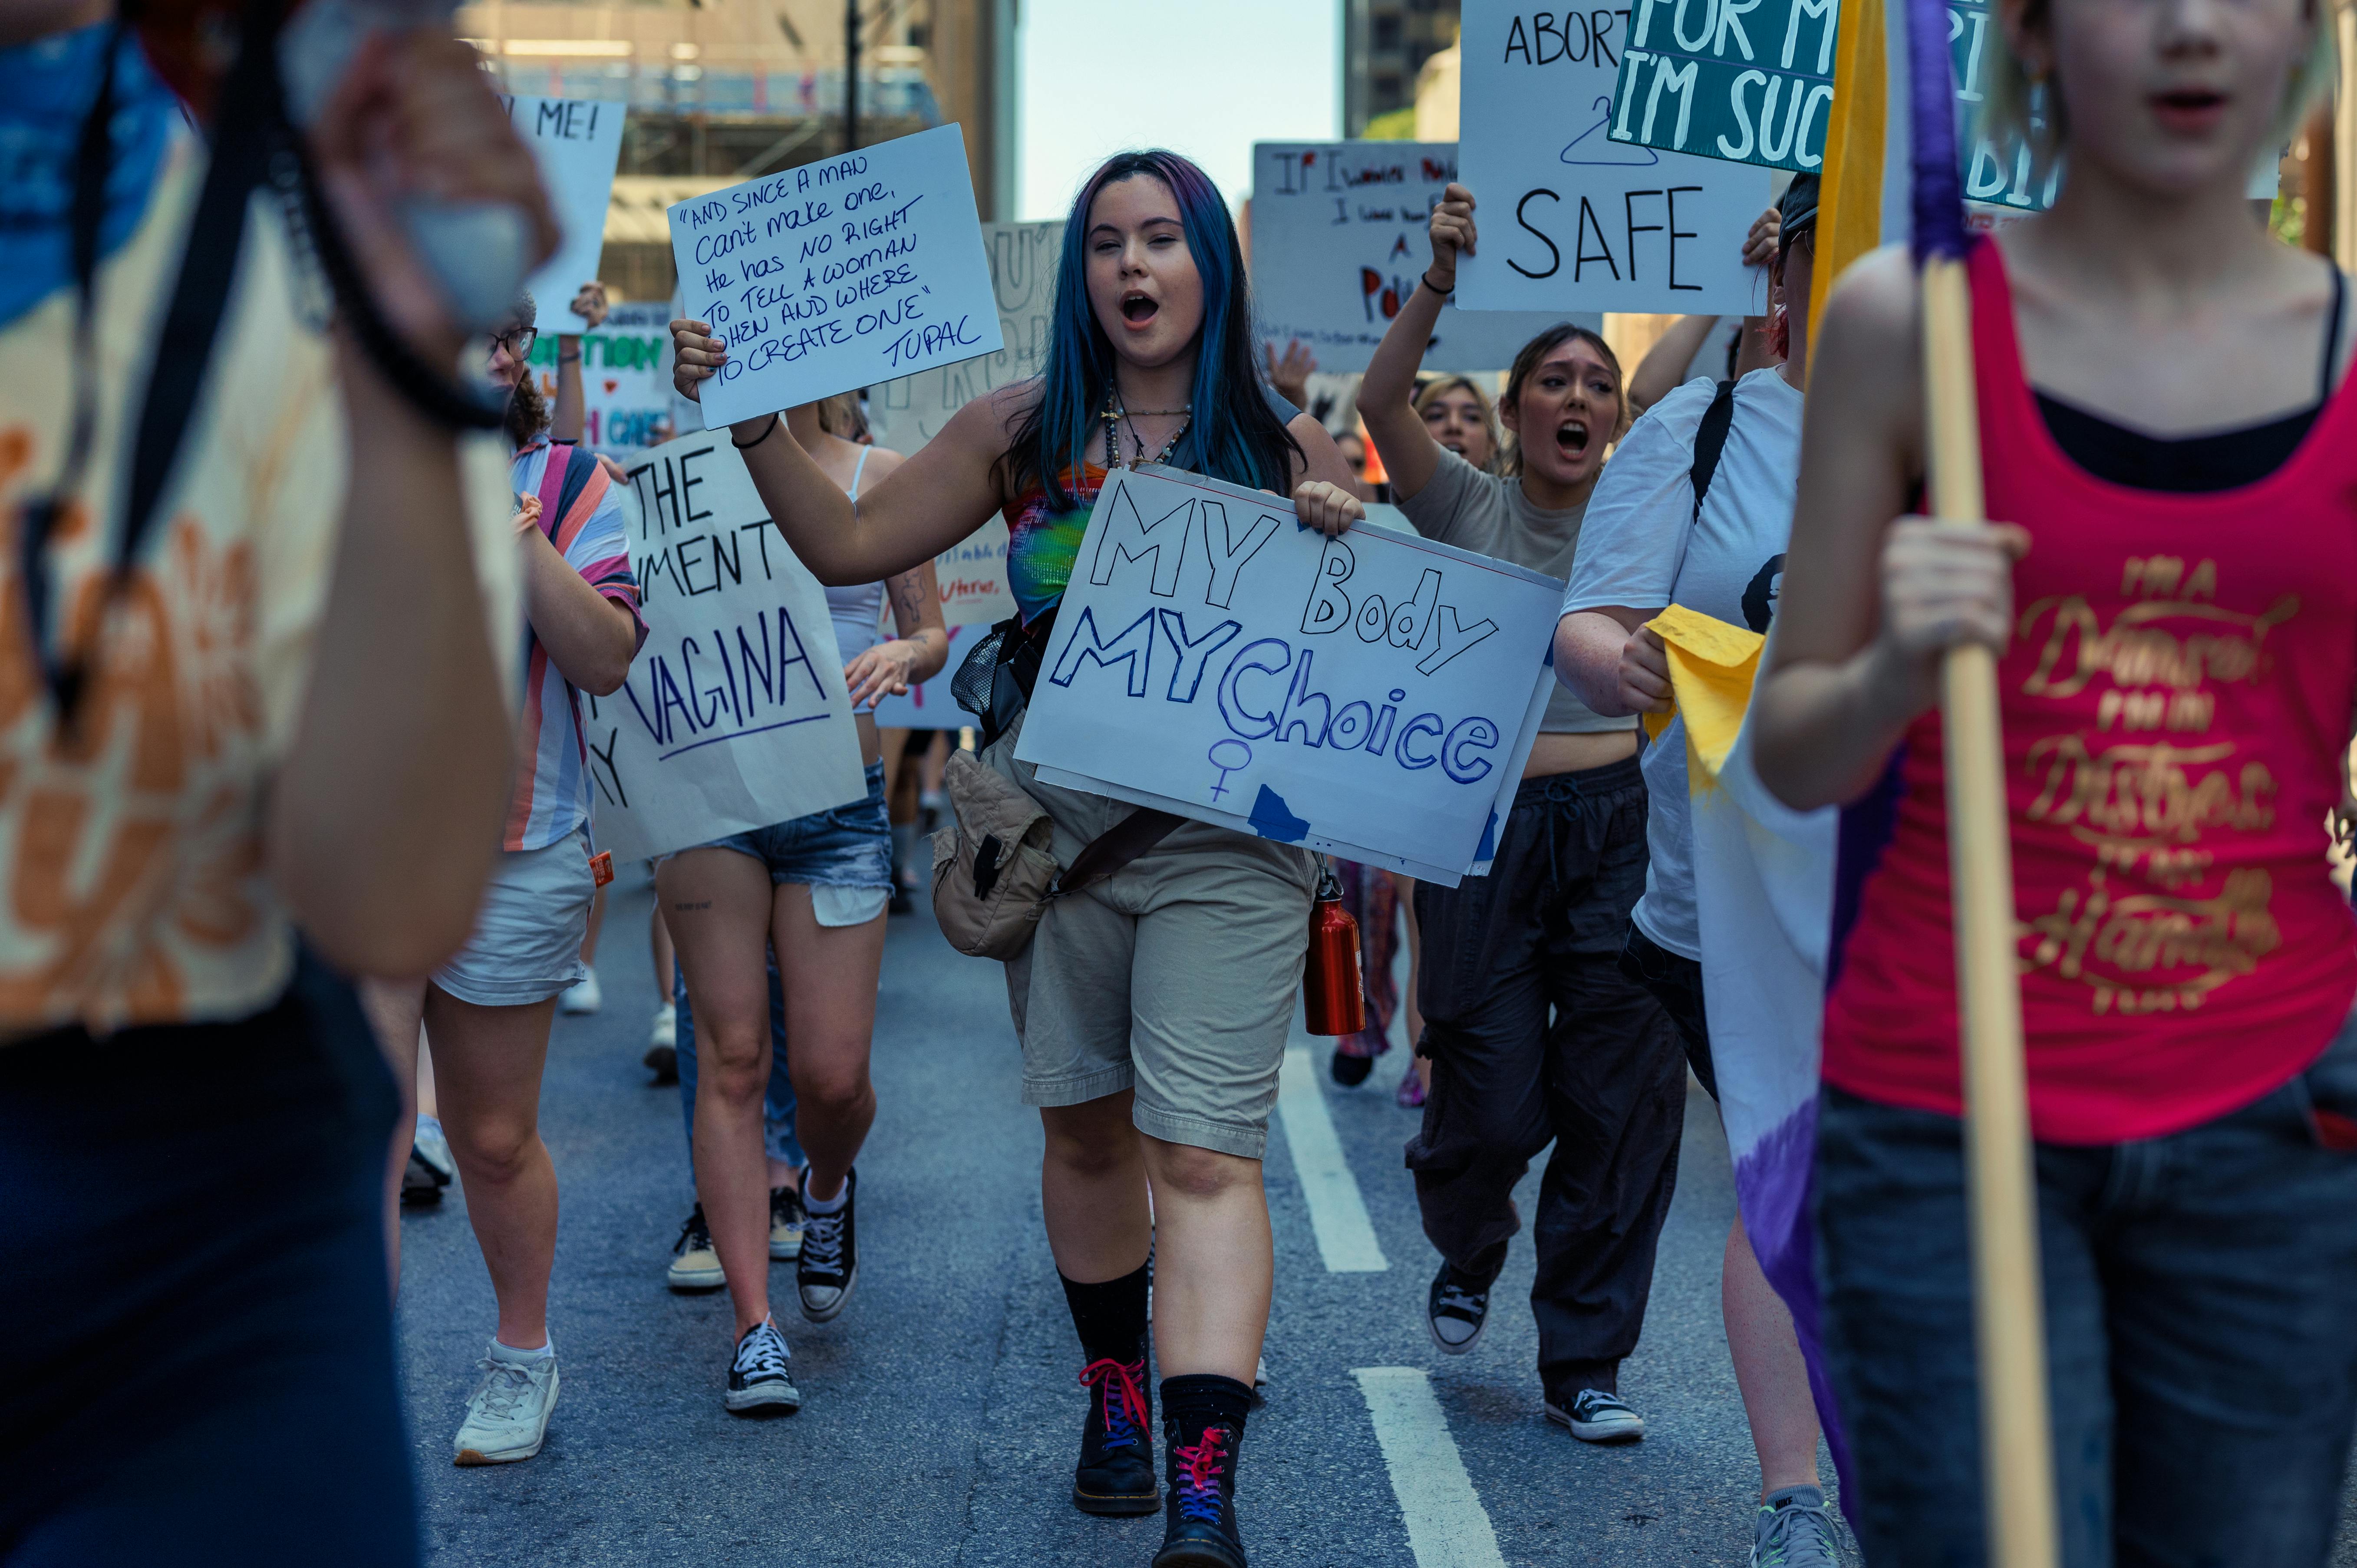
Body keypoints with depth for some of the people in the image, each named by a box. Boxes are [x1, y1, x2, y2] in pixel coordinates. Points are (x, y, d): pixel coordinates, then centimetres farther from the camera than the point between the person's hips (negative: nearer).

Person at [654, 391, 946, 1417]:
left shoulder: (877, 477, 5)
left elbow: (935, 634, 10)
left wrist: (900, 653, -13)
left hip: (838, 794, 0)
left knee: (831, 1074, -2)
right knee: (732, 1053, -4)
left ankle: (827, 1189, 34)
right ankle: (755, 1324, 2)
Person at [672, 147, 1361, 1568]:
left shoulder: (1285, 448, 2)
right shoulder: (1024, 433, 7)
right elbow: (847, 544, 8)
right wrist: (754, 416, -2)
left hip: (1228, 838, -3)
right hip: (1051, 823, 3)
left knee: (1205, 1156, -10)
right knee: (1089, 1128, 13)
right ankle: (1117, 1393, 34)